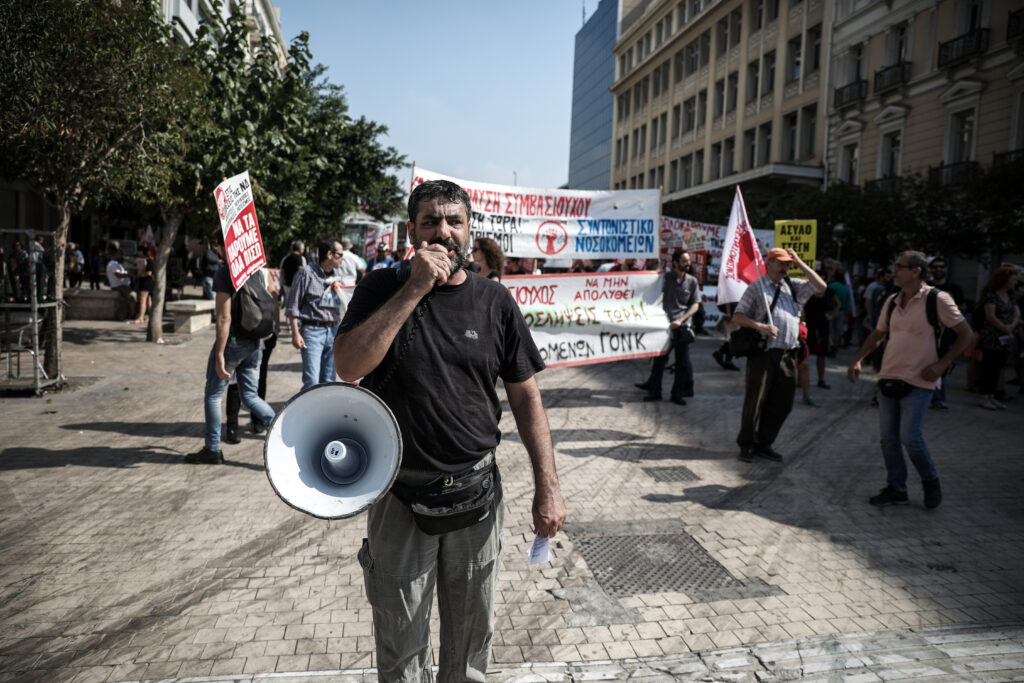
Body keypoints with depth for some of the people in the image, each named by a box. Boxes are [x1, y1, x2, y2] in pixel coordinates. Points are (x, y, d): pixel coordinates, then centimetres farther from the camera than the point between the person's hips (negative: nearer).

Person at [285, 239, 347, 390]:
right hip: (312, 330, -6)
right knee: (312, 381, -11)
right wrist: (296, 334, -10)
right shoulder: (306, 273, -7)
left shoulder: (338, 273, 11)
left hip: (333, 330, 6)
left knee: (328, 381, 11)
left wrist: (339, 291, 3)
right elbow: (293, 307, -6)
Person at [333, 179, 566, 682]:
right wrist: (415, 288, -21)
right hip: (399, 495, -1)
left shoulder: (494, 302, 0)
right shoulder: (382, 289, -2)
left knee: (471, 638, 19)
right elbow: (348, 366, -18)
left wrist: (547, 486, -5)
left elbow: (525, 397, 2)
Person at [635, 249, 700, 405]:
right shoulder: (665, 278, 5)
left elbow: (695, 305, 3)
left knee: (682, 362, 4)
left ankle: (677, 393, 15)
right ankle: (654, 391, 16)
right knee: (658, 359, 4)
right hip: (664, 325, 0)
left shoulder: (692, 281, 6)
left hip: (682, 327, 0)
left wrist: (680, 320, -11)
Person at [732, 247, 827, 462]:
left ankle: (764, 444, 21)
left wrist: (800, 263, 6)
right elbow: (737, 316, -2)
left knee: (782, 403, 8)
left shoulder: (793, 286, 17)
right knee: (756, 400, 0)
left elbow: (820, 286, 11)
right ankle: (746, 444, 13)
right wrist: (761, 326, -18)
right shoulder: (756, 287, 2)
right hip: (764, 353, -5)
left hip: (788, 354, 5)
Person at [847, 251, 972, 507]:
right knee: (888, 437, 7)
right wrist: (857, 359, 7)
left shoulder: (937, 300, -9)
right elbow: (877, 334, 19)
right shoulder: (892, 301, 9)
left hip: (918, 381, -6)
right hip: (889, 377, 6)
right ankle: (896, 489, 20)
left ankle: (931, 481, 19)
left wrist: (941, 364, -15)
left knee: (910, 437, -8)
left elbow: (965, 334, -5)